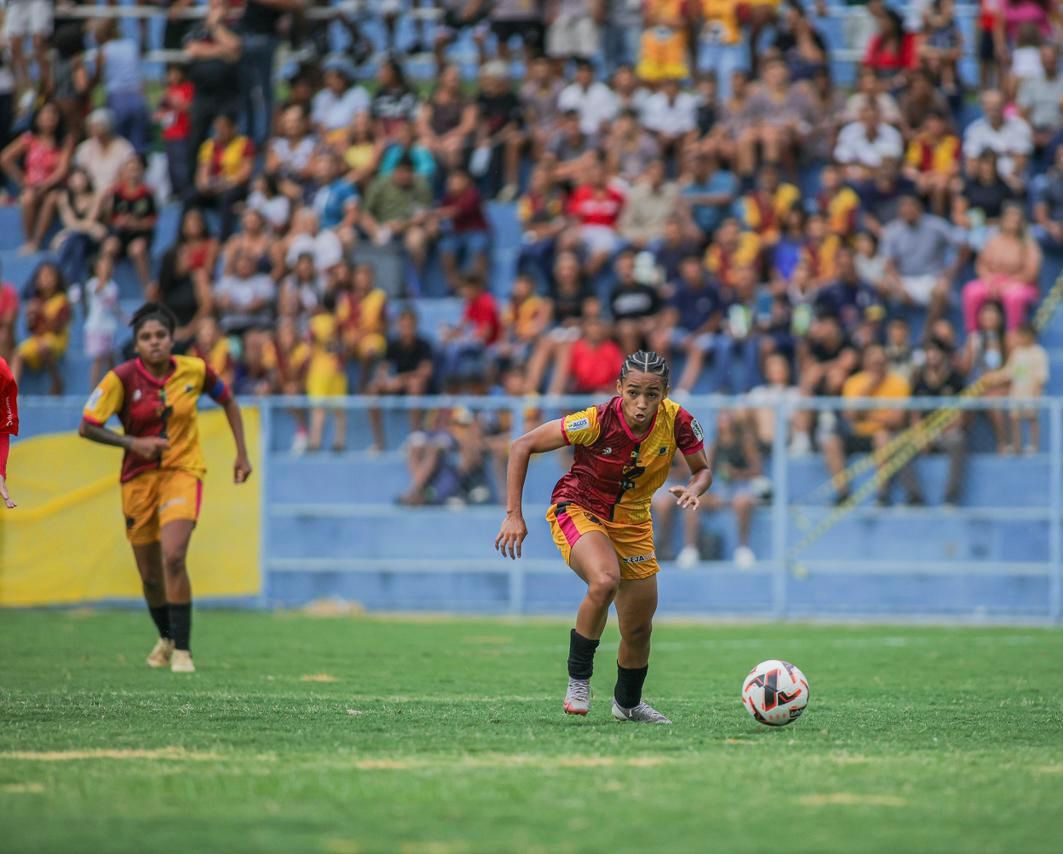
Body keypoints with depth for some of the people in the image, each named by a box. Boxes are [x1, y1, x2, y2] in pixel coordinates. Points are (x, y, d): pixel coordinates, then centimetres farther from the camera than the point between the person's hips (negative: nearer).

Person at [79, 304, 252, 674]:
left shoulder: (194, 370, -6)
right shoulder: (122, 378, -12)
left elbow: (227, 400, 13)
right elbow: (87, 427, -10)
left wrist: (242, 453, 10)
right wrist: (133, 443, -22)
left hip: (183, 473, -1)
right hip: (139, 477, 1)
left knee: (173, 557, -23)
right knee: (150, 574, 9)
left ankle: (182, 649, -15)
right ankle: (166, 637, 38)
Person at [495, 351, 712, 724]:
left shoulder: (677, 421, -20)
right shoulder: (598, 421, -29)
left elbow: (703, 469, -1)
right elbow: (522, 446, -20)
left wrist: (694, 490, -26)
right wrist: (514, 514, -22)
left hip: (632, 521, 4)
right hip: (578, 509, -4)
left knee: (640, 628, 9)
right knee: (605, 581, -35)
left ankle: (628, 702, 39)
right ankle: (578, 679, -14)